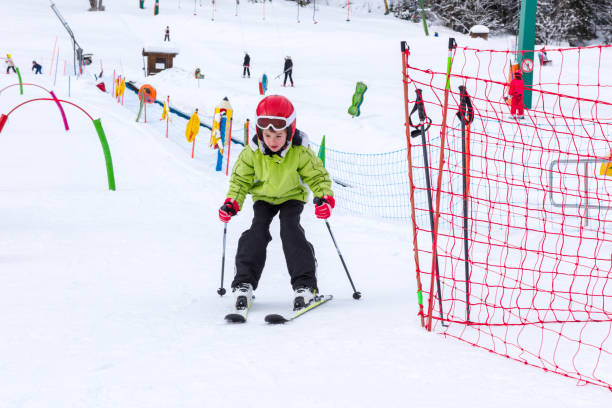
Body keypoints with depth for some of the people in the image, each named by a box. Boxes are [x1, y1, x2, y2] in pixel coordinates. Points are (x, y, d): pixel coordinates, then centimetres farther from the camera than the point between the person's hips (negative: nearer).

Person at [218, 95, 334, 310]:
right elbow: (241, 179, -7)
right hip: (264, 197, 2)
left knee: (291, 230, -21)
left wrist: (325, 197, -31)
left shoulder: (300, 152, -25)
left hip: (292, 196, -2)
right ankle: (244, 283, -9)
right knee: (257, 232, -14)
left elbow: (317, 175, -14)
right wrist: (232, 202, -19)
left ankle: (305, 284, -20)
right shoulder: (252, 152, -21)